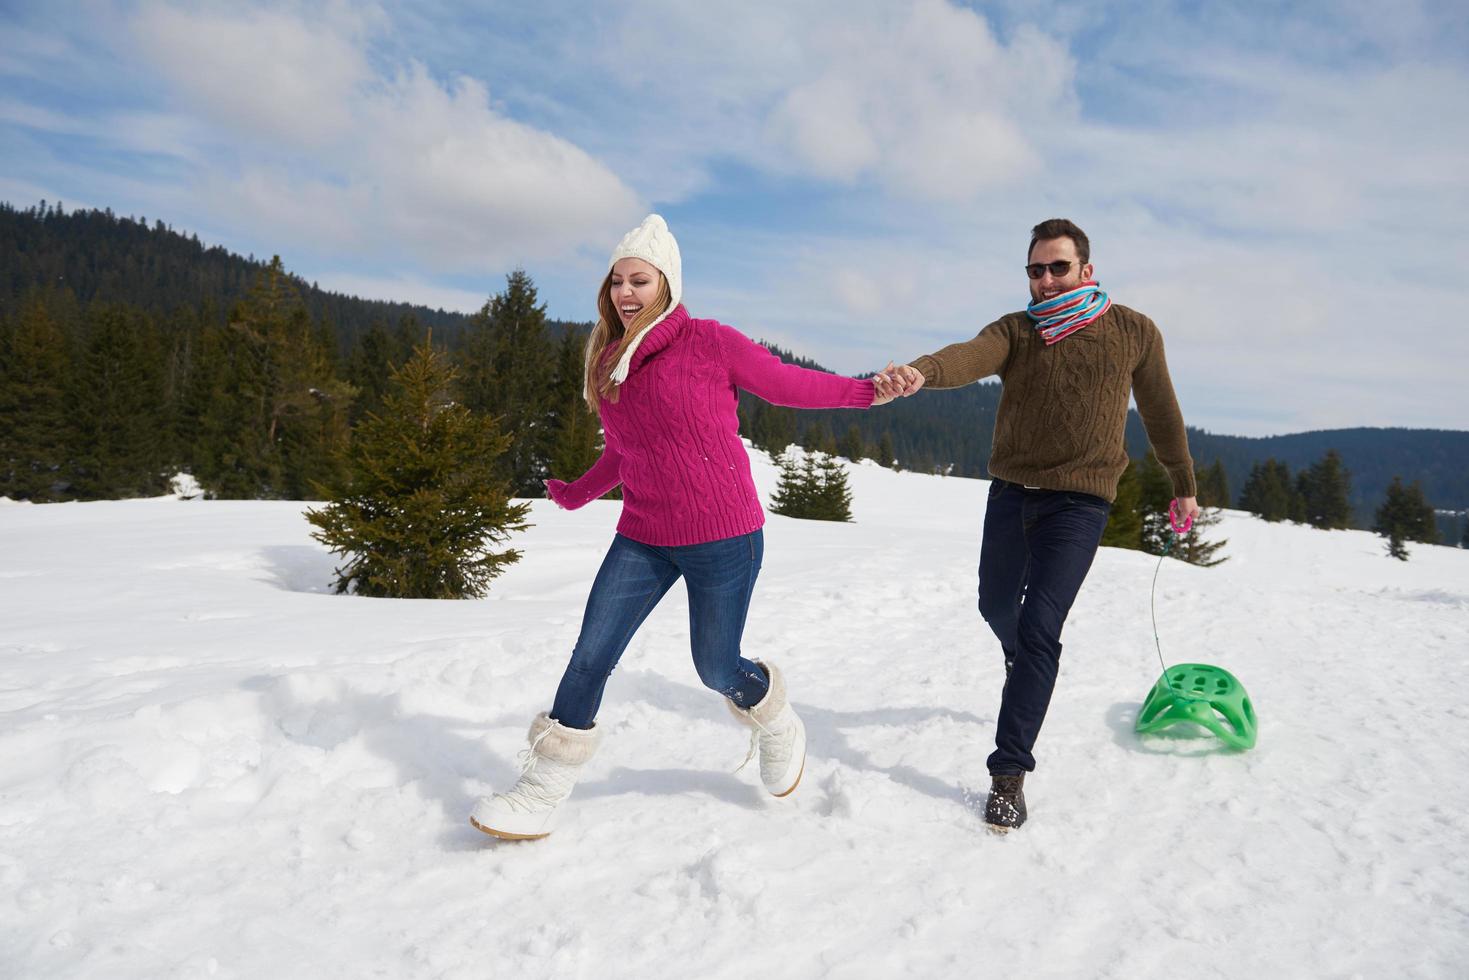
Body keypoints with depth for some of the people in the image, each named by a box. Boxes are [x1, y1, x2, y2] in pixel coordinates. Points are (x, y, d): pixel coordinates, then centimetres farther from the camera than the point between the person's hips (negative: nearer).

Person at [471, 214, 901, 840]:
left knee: (715, 668, 6)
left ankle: (777, 728, 40)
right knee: (590, 656, 0)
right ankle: (541, 796, 13)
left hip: (722, 536, -5)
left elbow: (788, 384, -2)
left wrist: (867, 391, -11)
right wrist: (577, 494, 36)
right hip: (641, 537, 5)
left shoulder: (709, 342, -10)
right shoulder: (609, 361, 7)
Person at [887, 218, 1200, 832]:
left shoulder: (1134, 333, 0)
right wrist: (923, 371, -47)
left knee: (1039, 628, -13)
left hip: (1080, 500, -3)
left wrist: (1184, 485, 21)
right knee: (996, 607, 18)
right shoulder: (1015, 331, -1)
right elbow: (972, 356, -24)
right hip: (1011, 492, 3)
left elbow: (1160, 412, 13)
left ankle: (1010, 771, -6)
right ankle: (1026, 669, 53)